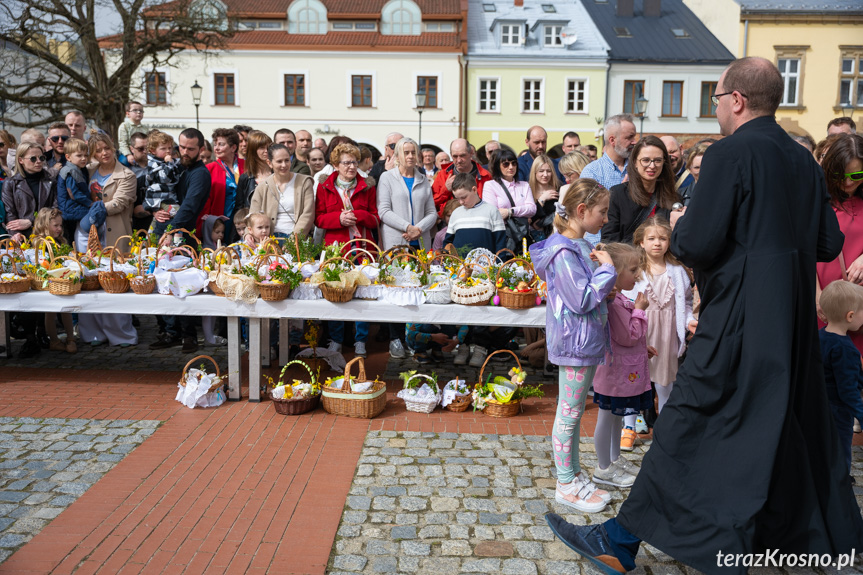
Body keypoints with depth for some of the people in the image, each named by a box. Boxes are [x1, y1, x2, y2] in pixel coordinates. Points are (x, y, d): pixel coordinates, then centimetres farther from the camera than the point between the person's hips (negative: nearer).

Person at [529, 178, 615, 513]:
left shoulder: (581, 246, 10)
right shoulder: (563, 250, -20)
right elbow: (582, 299, -23)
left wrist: (601, 267, 5)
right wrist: (607, 268, -15)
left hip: (586, 341, 10)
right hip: (574, 343, -10)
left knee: (574, 412, 18)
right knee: (569, 414, 3)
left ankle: (574, 475, 31)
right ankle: (565, 485, 16)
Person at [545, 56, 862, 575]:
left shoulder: (731, 154, -15)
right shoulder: (803, 160, 9)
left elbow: (696, 244, -21)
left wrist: (680, 226, 0)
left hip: (740, 322, -8)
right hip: (794, 318, 8)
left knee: (686, 428, -3)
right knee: (792, 425, 22)